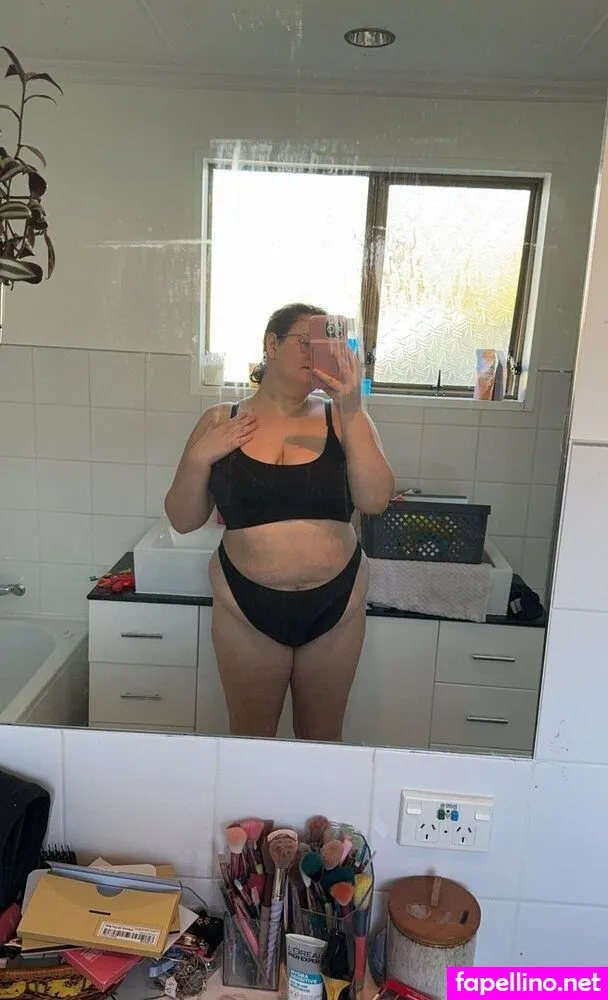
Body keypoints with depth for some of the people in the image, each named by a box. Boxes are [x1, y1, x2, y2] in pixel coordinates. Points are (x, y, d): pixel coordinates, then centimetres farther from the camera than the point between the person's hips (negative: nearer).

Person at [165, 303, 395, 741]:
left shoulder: (342, 418, -1)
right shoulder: (221, 421, 0)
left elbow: (375, 500, -14)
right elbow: (183, 520, 2)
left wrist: (352, 412, -19)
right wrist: (199, 458, -15)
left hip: (335, 606, 1)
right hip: (247, 607, 0)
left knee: (323, 738, 19)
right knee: (250, 738, 17)